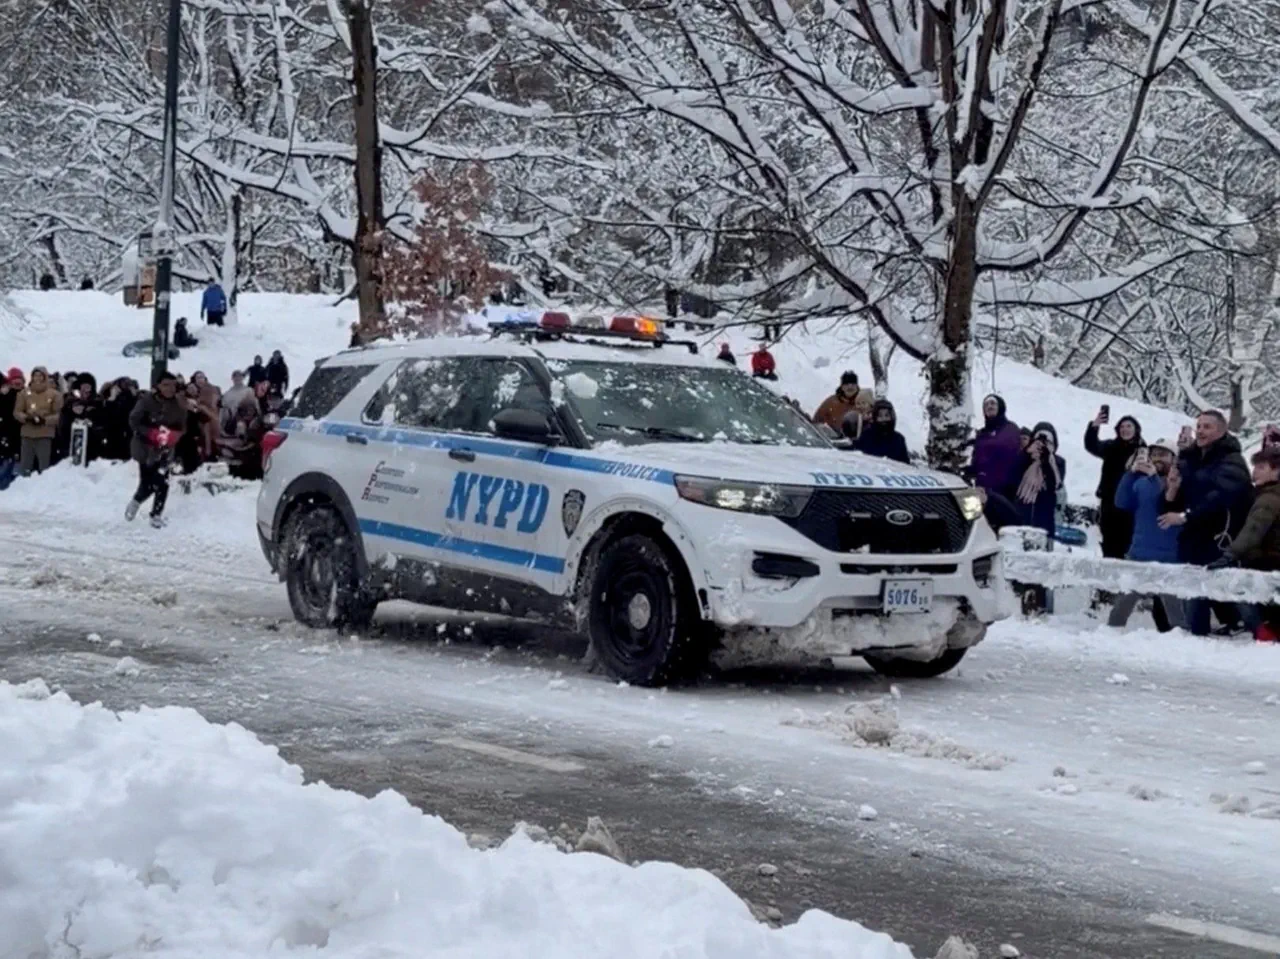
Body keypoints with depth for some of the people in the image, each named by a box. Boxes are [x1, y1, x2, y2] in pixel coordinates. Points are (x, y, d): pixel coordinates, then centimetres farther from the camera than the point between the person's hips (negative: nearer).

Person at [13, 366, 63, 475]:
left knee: (44, 465, -1)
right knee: (25, 464, 4)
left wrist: (45, 420, -18)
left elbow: (59, 415, -3)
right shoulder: (24, 393, 8)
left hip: (45, 434, -2)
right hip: (27, 433, 2)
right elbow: (17, 412, 6)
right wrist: (26, 417, -14)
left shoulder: (54, 394, 0)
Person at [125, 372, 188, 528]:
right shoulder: (146, 400, -14)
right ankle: (136, 502, 30)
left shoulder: (179, 405, -2)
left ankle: (156, 515, 9)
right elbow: (134, 421, -13)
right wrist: (152, 434, -22)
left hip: (165, 450, 3)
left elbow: (181, 427, 7)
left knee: (162, 483, -6)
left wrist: (173, 436, -15)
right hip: (145, 447, -3)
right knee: (147, 484, -2)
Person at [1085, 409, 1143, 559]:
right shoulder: (1111, 447, 6)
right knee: (1110, 543, 4)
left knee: (1126, 542, -2)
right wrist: (1094, 426, -30)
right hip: (1110, 502, 2)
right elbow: (1092, 446, -13)